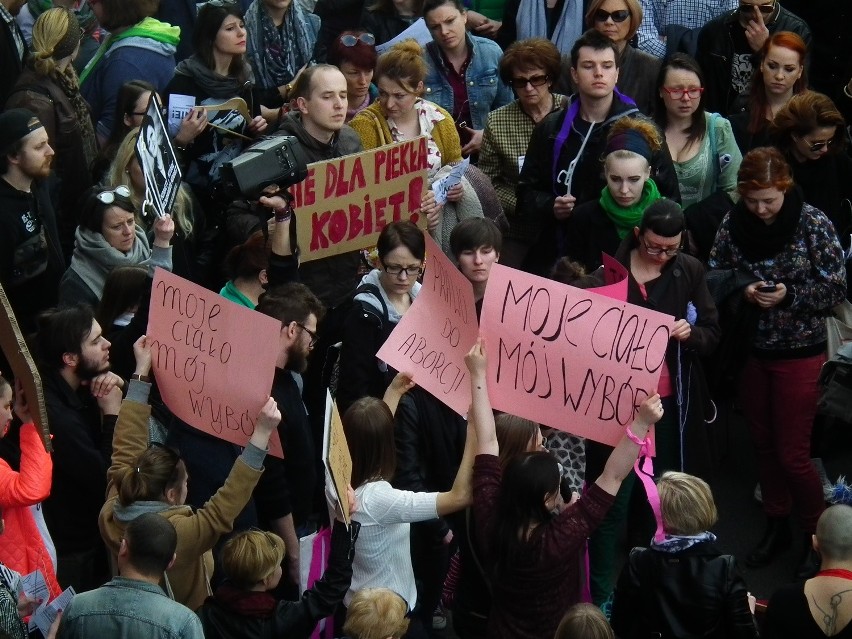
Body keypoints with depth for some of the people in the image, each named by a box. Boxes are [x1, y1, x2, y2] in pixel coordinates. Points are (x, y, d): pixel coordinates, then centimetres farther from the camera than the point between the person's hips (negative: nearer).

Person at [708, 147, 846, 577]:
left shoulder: (813, 225, -14)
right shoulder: (733, 223, -6)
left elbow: (836, 288, -10)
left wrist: (790, 295, -24)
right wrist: (742, 291, -17)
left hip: (799, 352, -4)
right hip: (750, 349, 4)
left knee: (792, 455, 0)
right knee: (763, 444, 16)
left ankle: (818, 536, 19)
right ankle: (776, 526, 34)